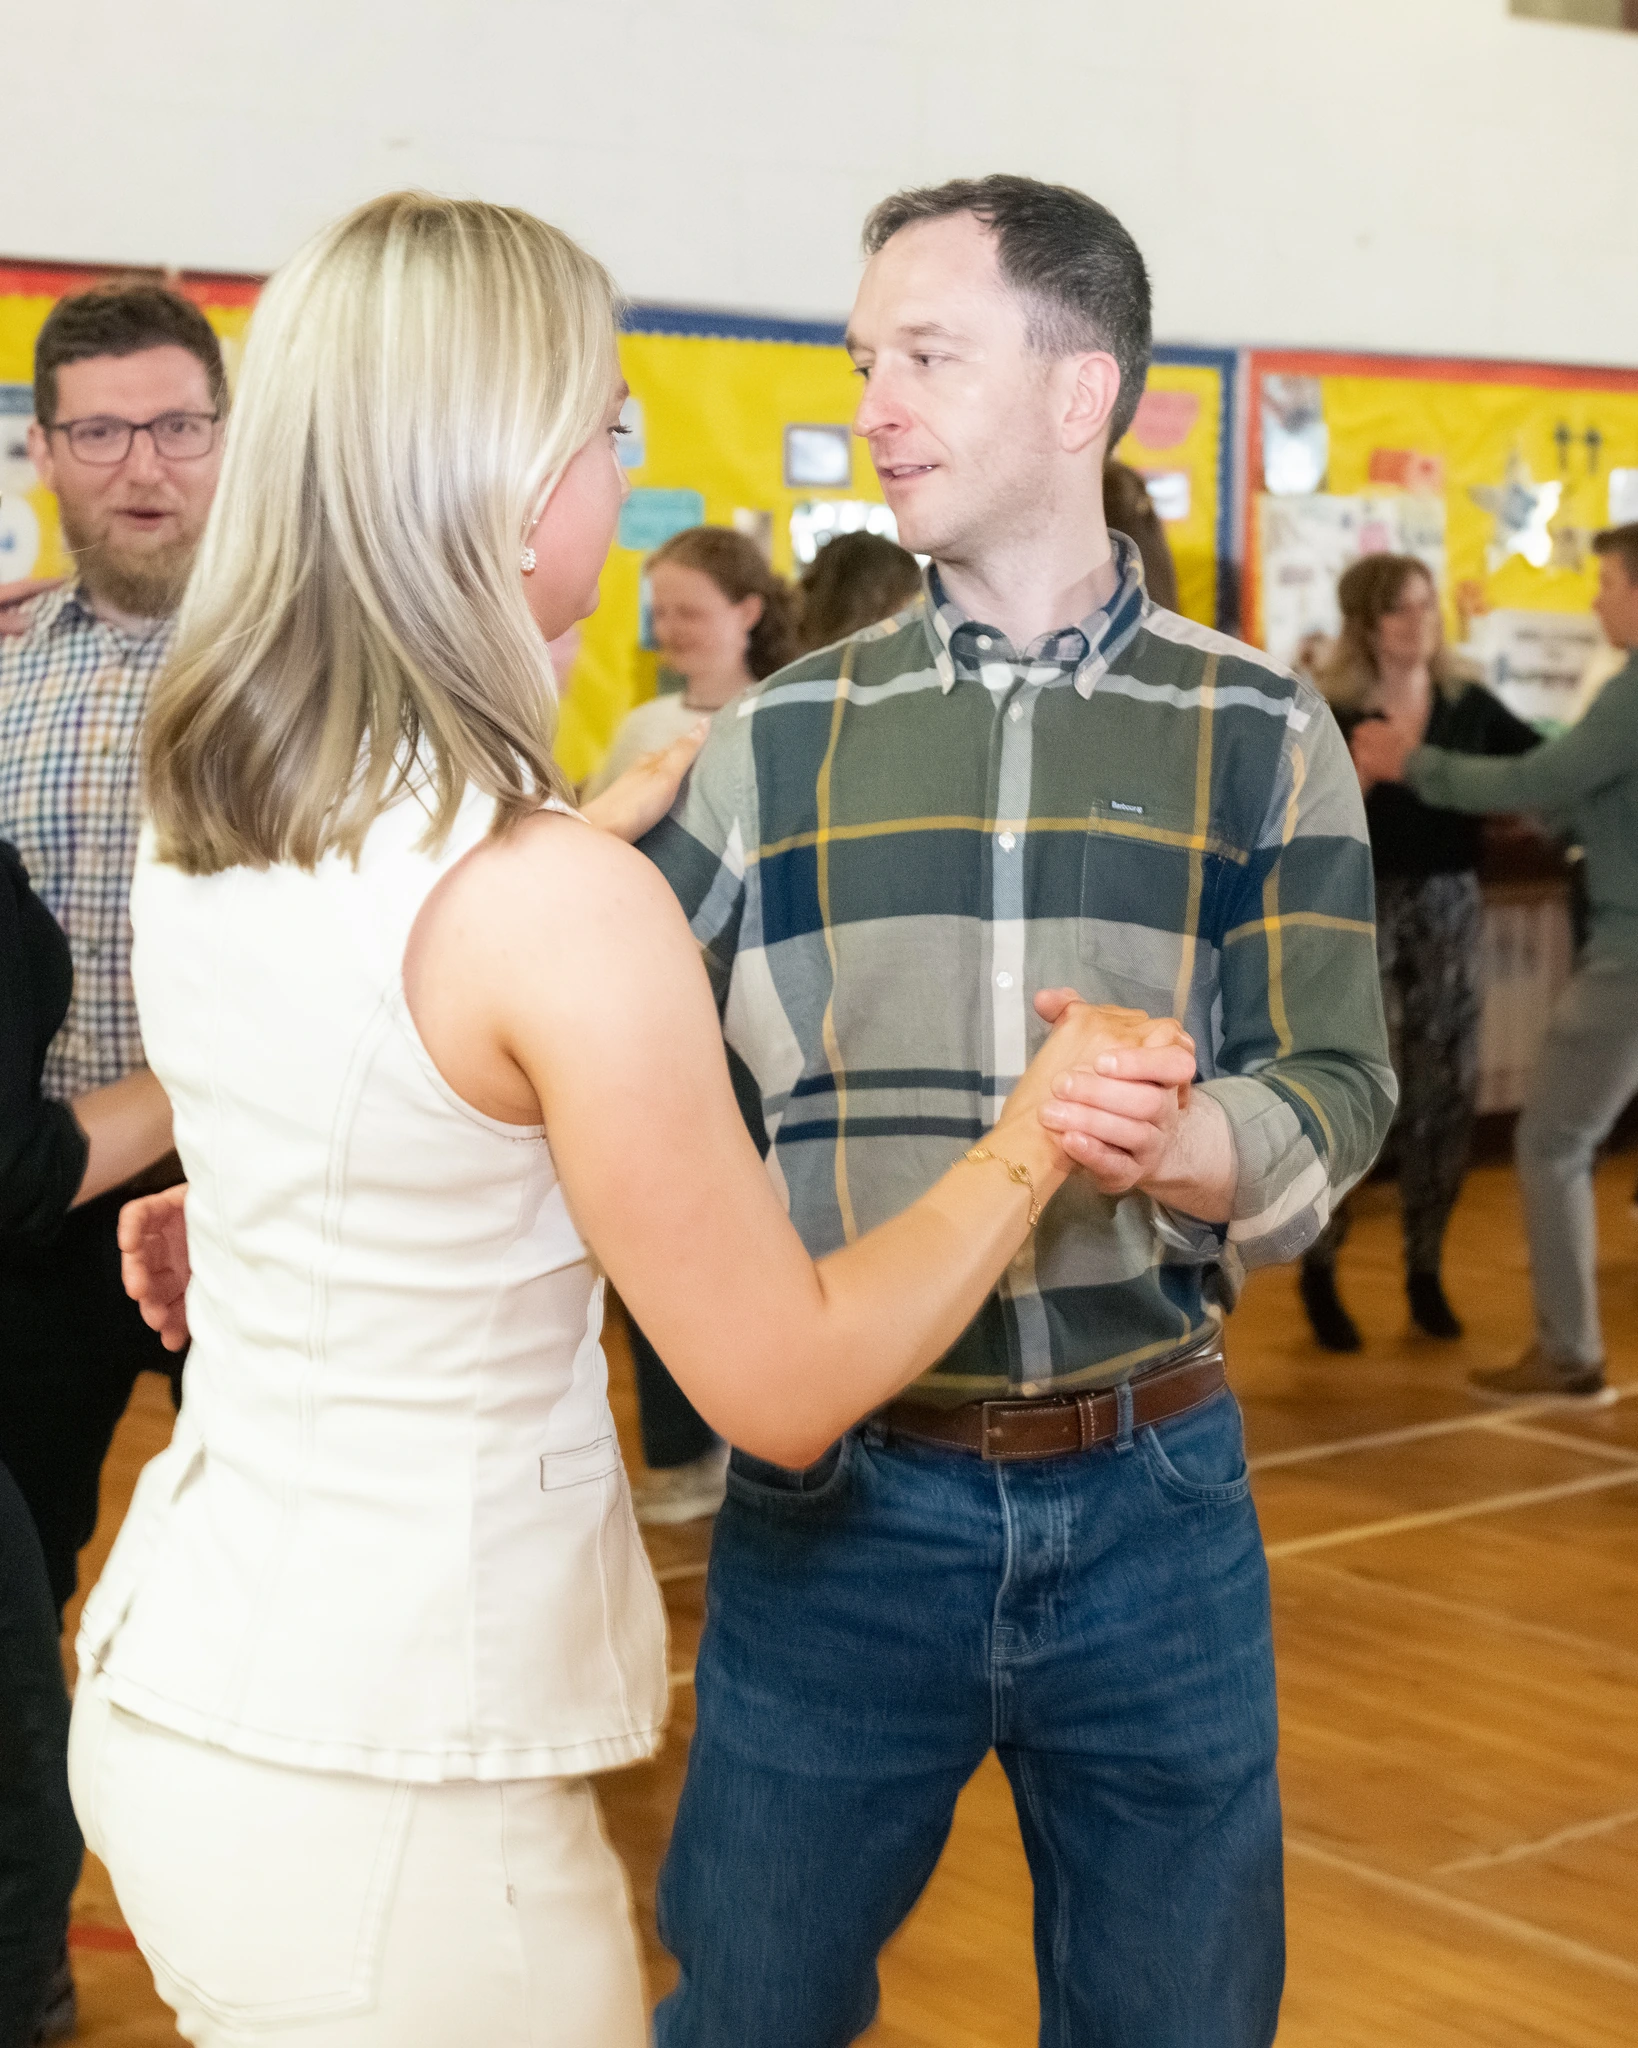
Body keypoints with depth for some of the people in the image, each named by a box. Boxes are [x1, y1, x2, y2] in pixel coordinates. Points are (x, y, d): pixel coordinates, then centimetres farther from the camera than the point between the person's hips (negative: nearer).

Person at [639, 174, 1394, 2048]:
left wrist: (1178, 1145, -27)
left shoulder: (1256, 737, 1)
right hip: (838, 1491, 1)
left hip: (1150, 1491, 0)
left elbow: (1334, 1100, -5)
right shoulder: (782, 743, 3)